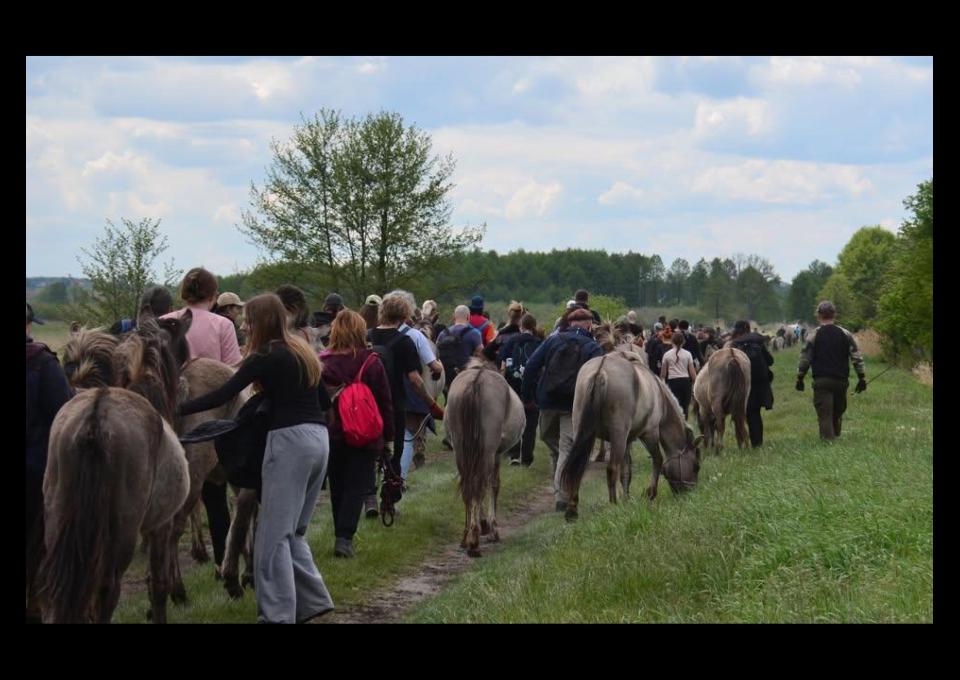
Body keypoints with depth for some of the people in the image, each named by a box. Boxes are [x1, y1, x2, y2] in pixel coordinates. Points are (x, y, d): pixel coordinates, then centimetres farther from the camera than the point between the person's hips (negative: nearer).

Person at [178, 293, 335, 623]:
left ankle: (278, 614, -8)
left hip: (289, 440, -8)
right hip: (318, 437, 8)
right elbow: (325, 400, 23)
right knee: (293, 530, 16)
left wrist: (175, 410, -9)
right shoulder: (302, 350, 17)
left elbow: (223, 395, -11)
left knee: (274, 533, -5)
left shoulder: (267, 356, -7)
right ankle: (312, 600, 14)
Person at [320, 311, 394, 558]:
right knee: (356, 487, 0)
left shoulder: (321, 362, -4)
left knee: (337, 486, 15)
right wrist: (388, 434, 7)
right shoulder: (371, 363, -9)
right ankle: (344, 538, -12)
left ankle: (341, 535, 23)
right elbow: (385, 401, -3)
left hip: (331, 434, 2)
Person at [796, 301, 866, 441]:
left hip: (821, 382, -3)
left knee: (824, 415, -5)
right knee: (838, 413, 18)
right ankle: (836, 436, 27)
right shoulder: (845, 334, 4)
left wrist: (800, 378, 8)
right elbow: (857, 357, 3)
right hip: (841, 381, 3)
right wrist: (862, 377, 8)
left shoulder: (813, 335, -4)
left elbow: (804, 359, -2)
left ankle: (828, 439, -15)